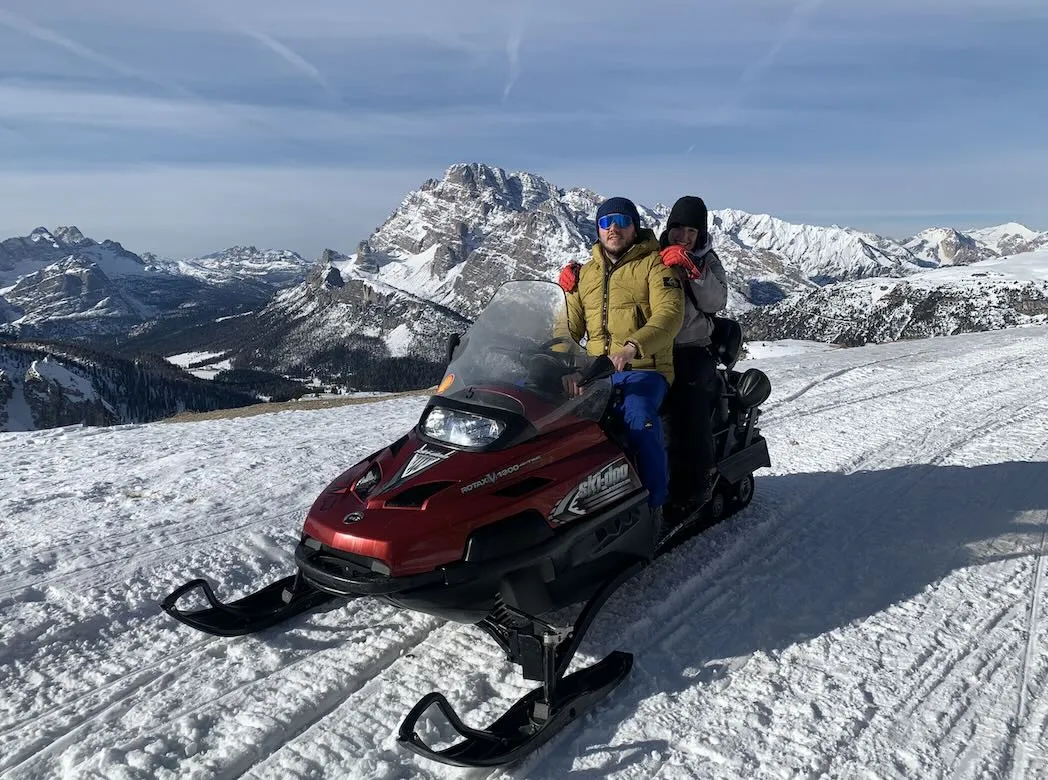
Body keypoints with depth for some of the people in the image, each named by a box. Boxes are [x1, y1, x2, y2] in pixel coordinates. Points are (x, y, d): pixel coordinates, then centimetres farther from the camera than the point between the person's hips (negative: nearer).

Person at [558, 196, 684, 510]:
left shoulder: (655, 264, 2)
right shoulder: (585, 272, 18)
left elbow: (670, 314, -14)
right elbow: (570, 325, 16)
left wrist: (634, 346, -32)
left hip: (644, 370, -4)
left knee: (639, 418, -34)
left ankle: (656, 503, -18)